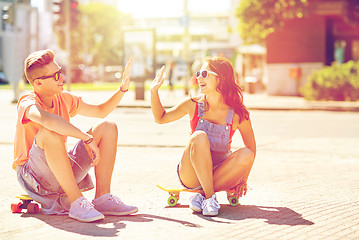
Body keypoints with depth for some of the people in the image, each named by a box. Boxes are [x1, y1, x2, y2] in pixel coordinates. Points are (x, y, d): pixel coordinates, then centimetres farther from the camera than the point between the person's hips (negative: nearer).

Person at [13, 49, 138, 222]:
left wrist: (123, 89, 3)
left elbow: (101, 111, 18)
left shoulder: (64, 99, 5)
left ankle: (103, 198, -12)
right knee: (50, 132, -36)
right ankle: (76, 202, -32)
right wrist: (87, 138, -42)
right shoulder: (27, 104, -19)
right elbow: (47, 119, -44)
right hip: (32, 175, -7)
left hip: (62, 173, 8)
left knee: (107, 127, -2)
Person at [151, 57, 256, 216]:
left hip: (219, 174, 1)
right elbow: (160, 118, 10)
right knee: (199, 137, -29)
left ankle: (201, 196, -22)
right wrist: (154, 91, -4)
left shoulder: (238, 114, -10)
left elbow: (251, 149, 2)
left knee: (246, 155, -27)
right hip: (191, 176, -1)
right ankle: (209, 197, -29)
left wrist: (243, 181, -1)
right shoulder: (192, 105, -6)